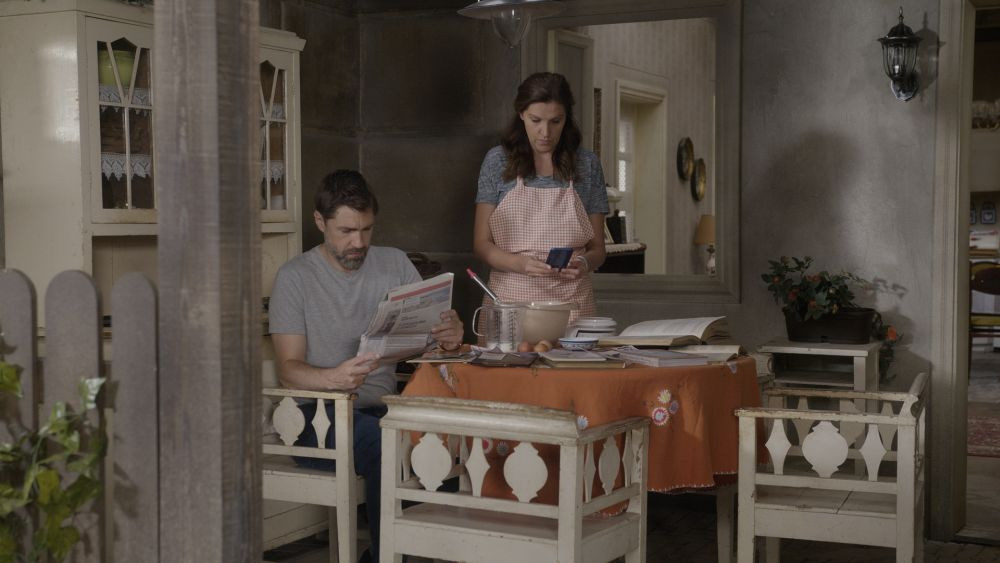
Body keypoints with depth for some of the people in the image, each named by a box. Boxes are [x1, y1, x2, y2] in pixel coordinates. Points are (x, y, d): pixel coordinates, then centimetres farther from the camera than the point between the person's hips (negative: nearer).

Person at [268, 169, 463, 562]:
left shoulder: (395, 264, 12)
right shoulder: (295, 277, 0)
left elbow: (432, 331, 9)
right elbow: (288, 368, -7)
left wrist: (449, 338, -17)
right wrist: (333, 378, -30)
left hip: (381, 408, 4)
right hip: (320, 415, -3)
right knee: (382, 439, -36)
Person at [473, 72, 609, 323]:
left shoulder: (587, 165, 7)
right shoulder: (498, 161, 5)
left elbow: (597, 249, 11)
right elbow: (482, 243, 4)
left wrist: (583, 263, -11)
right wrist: (520, 263, -14)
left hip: (570, 302, 1)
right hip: (510, 297, 0)